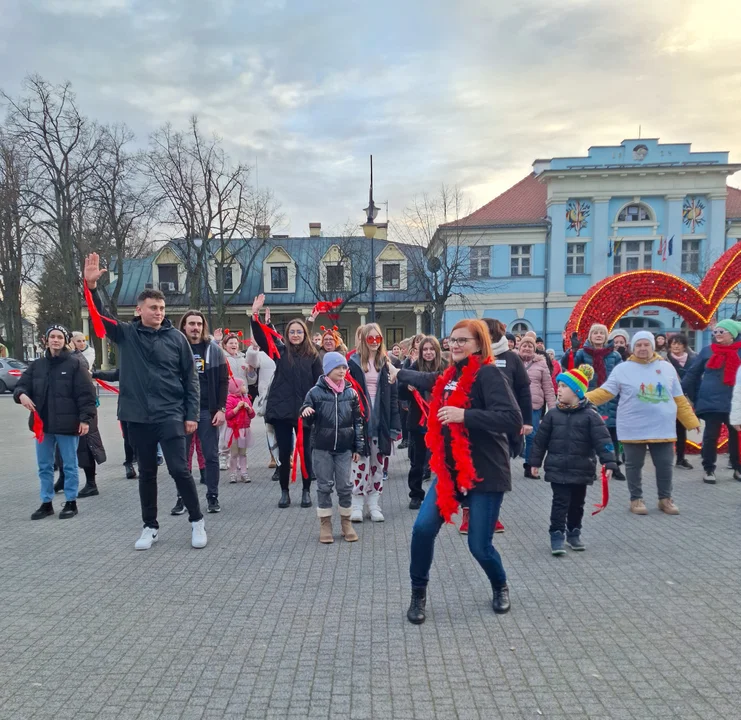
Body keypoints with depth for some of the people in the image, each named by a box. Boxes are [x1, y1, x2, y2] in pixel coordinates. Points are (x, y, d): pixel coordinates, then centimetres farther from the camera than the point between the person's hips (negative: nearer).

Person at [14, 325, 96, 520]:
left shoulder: (76, 364, -6)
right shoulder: (37, 365, 9)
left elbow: (86, 394, -9)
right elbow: (21, 385, 11)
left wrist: (85, 419, -14)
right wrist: (21, 394, -13)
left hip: (67, 424, -5)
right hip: (42, 423, 5)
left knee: (69, 465, 6)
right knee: (44, 466, 13)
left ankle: (71, 502, 18)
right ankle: (46, 503, 25)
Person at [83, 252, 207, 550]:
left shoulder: (176, 337, -3)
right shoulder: (126, 334, 2)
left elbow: (190, 378, -1)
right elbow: (100, 316, -10)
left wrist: (192, 414, -4)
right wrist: (91, 286, -27)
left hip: (171, 415, -2)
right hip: (138, 416, 2)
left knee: (179, 469, -4)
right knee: (146, 473, 13)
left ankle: (197, 521, 13)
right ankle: (150, 526, 27)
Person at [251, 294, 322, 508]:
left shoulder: (312, 355, 3)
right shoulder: (280, 351, 4)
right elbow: (261, 338, -9)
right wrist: (255, 316, -22)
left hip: (304, 411, 0)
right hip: (282, 410, 0)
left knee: (305, 452, 6)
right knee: (284, 452, 7)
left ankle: (306, 491, 21)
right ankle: (284, 491, 21)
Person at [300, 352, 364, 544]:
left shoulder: (351, 393, 3)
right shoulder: (315, 392, -4)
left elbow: (357, 421, 7)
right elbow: (308, 421, -1)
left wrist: (358, 447, 4)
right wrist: (306, 413, -25)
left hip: (345, 448, 2)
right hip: (322, 448, -1)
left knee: (345, 486, 6)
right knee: (324, 486, 6)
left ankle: (346, 522, 22)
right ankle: (325, 524, 18)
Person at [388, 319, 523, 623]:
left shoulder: (488, 374, -14)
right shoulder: (450, 375, 9)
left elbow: (513, 419, -24)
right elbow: (426, 380, 32)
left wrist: (464, 415, -29)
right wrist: (399, 373, 48)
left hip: (485, 471, -6)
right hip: (451, 469, 6)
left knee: (479, 545, -1)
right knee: (423, 528, -6)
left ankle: (500, 588, 33)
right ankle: (418, 594, 17)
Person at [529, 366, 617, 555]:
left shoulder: (590, 415, -7)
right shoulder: (553, 414, 0)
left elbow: (603, 440, -11)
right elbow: (541, 439, 5)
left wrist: (609, 463, -18)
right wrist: (535, 461, 6)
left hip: (581, 470, 0)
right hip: (557, 469, 0)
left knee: (577, 503, 14)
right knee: (560, 502, -3)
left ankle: (574, 533, 30)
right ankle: (557, 535, 4)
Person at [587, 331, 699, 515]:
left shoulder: (667, 368, 6)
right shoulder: (623, 369, -2)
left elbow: (679, 399, 11)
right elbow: (605, 392, -6)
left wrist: (691, 421, 10)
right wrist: (584, 398, -22)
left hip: (663, 428, 2)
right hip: (633, 429, -2)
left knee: (665, 465, 10)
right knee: (634, 465, 8)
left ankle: (665, 499, 29)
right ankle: (636, 499, 23)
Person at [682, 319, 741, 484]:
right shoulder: (707, 351, 0)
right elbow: (692, 373, 4)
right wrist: (688, 394, 0)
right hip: (711, 402, -1)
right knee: (711, 436, 4)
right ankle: (709, 470, 14)